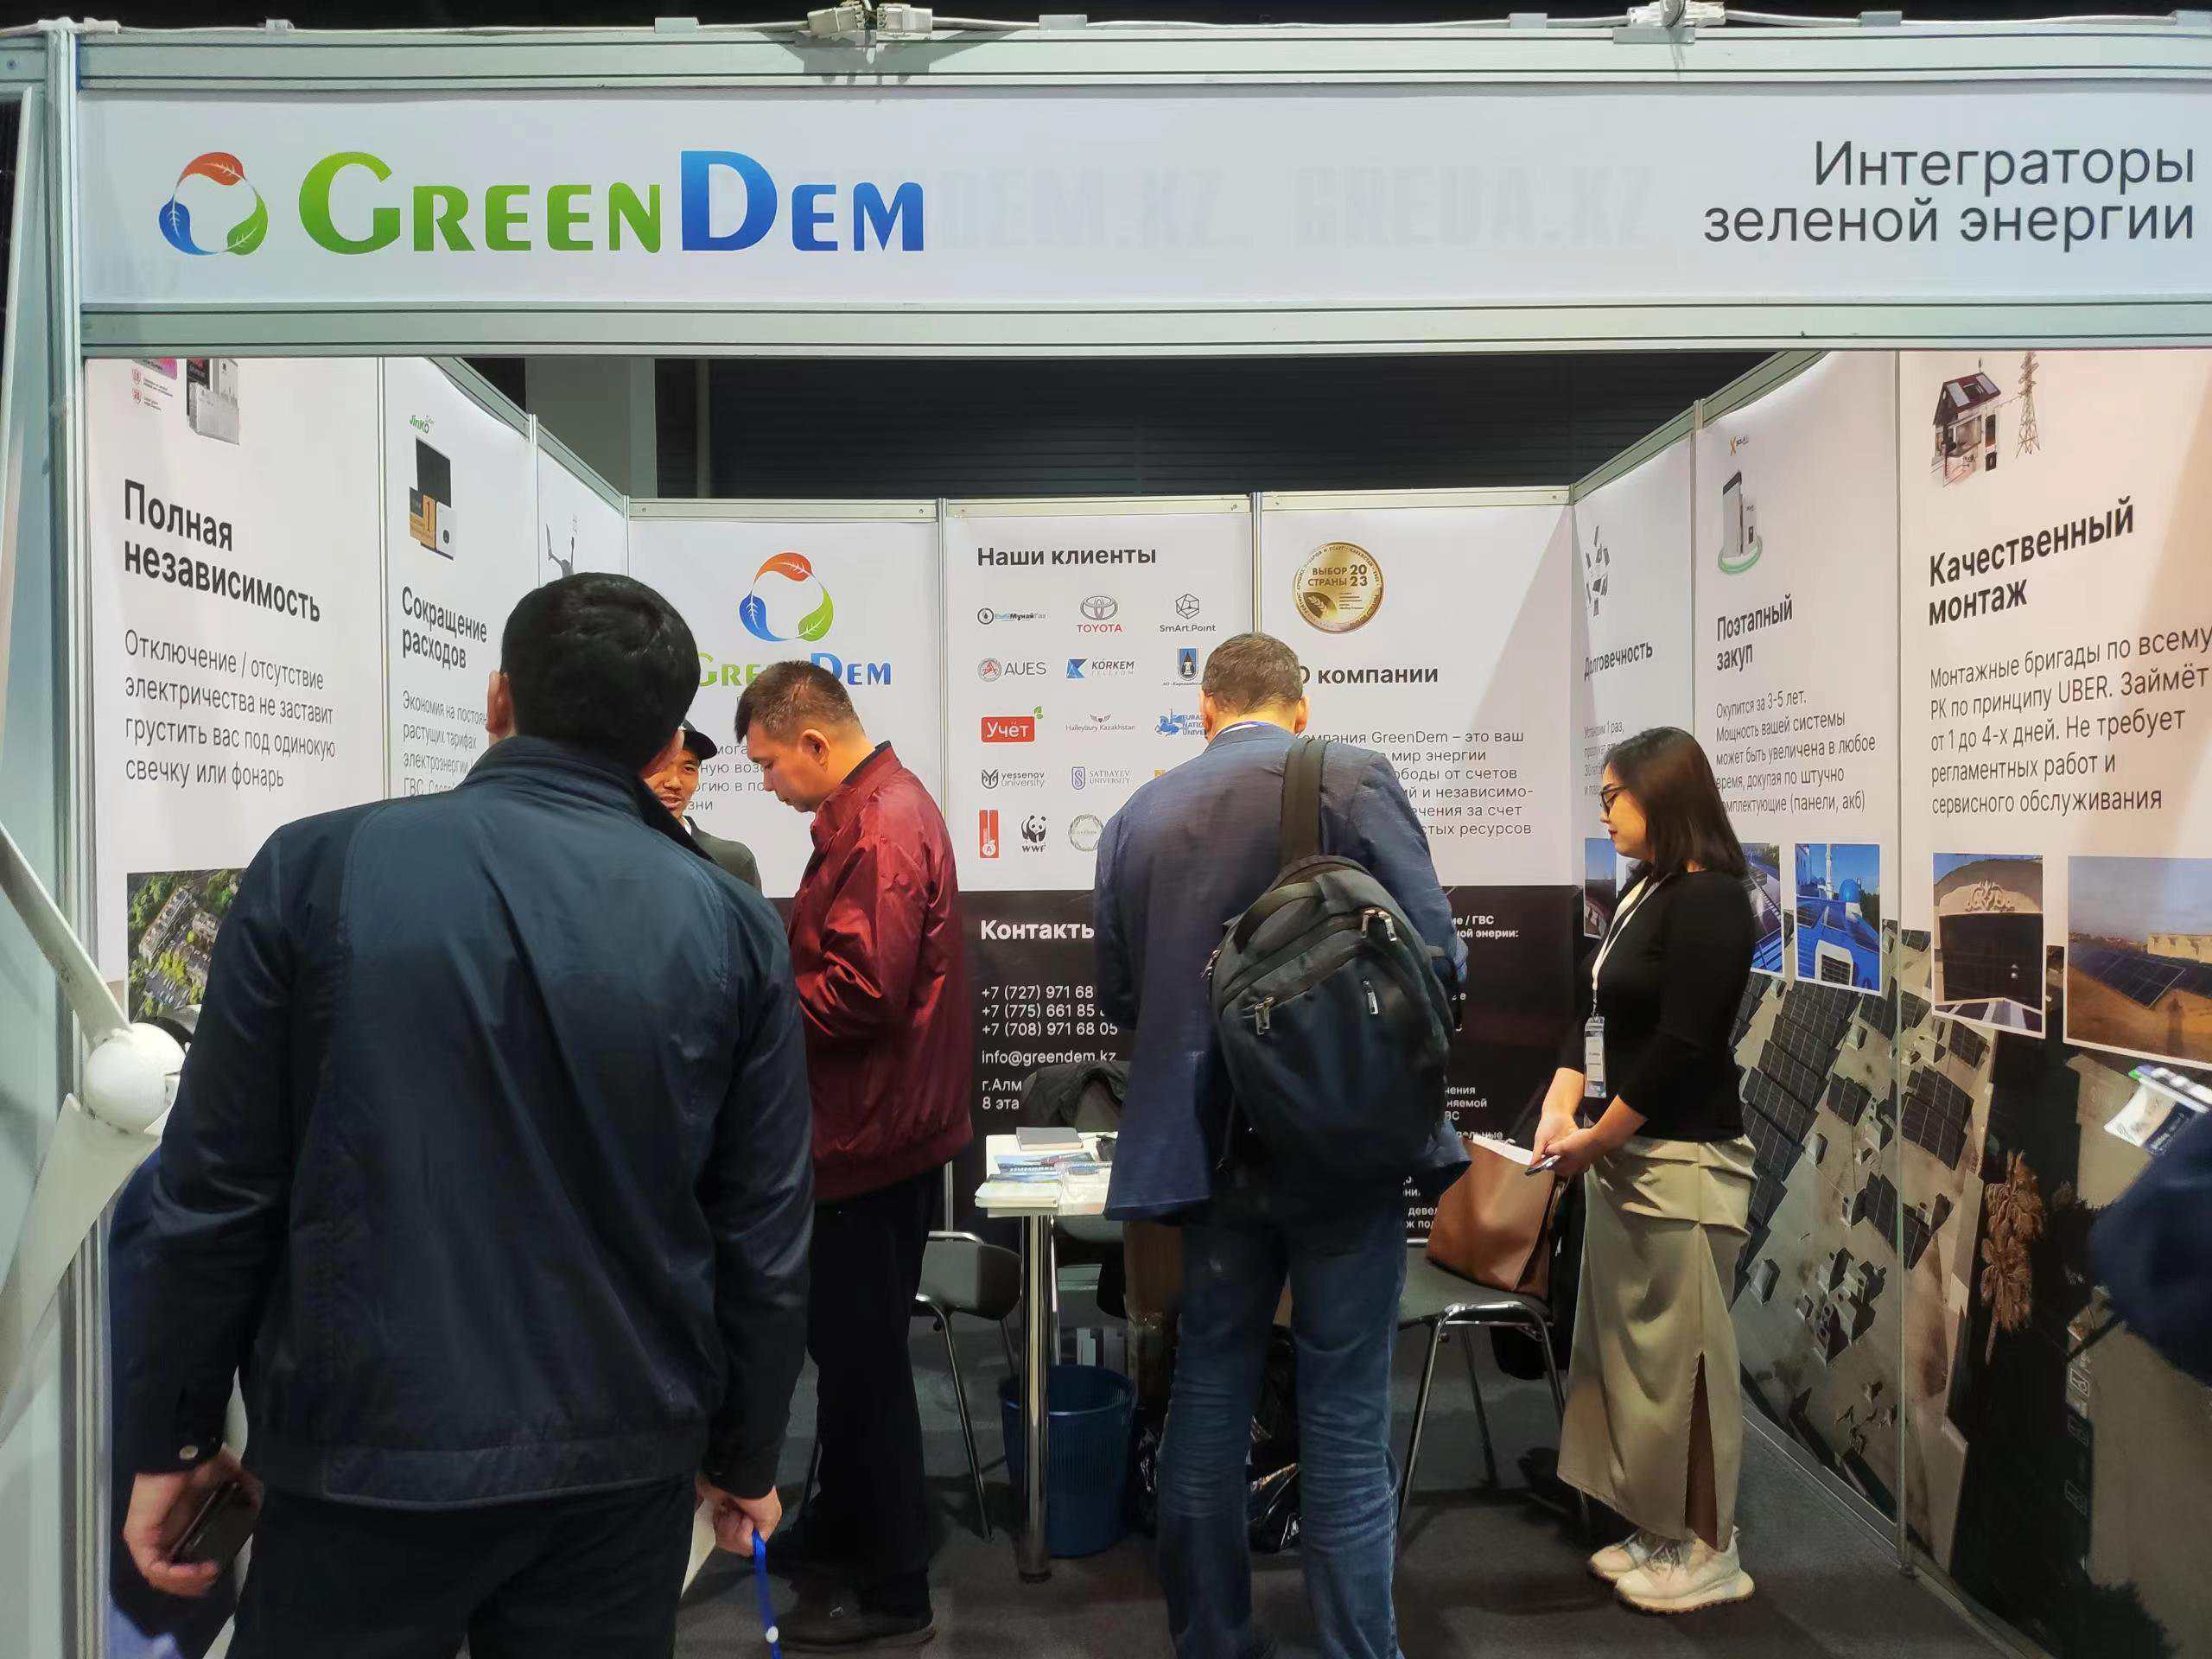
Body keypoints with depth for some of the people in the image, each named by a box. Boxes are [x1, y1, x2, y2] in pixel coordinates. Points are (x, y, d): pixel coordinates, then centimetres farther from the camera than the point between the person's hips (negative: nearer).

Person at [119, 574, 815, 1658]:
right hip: (622, 1469, 2)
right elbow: (765, 1239, -2)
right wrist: (744, 1457, 12)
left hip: (365, 1456, -1)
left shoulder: (318, 869, -9)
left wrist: (174, 1439, 8)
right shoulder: (731, 926, -5)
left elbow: (215, 1190, -5)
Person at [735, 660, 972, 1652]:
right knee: (849, 1343, 22)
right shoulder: (879, 808, 13)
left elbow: (862, 994, -26)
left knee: (861, 1356, 2)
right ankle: (840, 1531, 40)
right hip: (874, 1127, 10)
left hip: (873, 1136, -10)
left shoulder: (879, 830, -20)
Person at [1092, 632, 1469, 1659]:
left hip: (1207, 1145, 4)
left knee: (1209, 1391, 15)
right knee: (1344, 1411, 5)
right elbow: (1436, 956, -7)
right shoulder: (1351, 779, -6)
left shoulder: (1138, 816, 5)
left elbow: (1116, 995, 11)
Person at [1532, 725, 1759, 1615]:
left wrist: (1594, 1142, -12)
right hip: (1623, 1158, 9)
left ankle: (1710, 1552, 18)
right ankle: (1661, 1531, 30)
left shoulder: (1710, 900, -14)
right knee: (1627, 1351, 16)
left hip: (1682, 1164, -9)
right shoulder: (1640, 894, 11)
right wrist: (1559, 1109, -4)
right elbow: (1595, 1017, 10)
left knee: (1681, 1358, 2)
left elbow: (1682, 1046, -18)